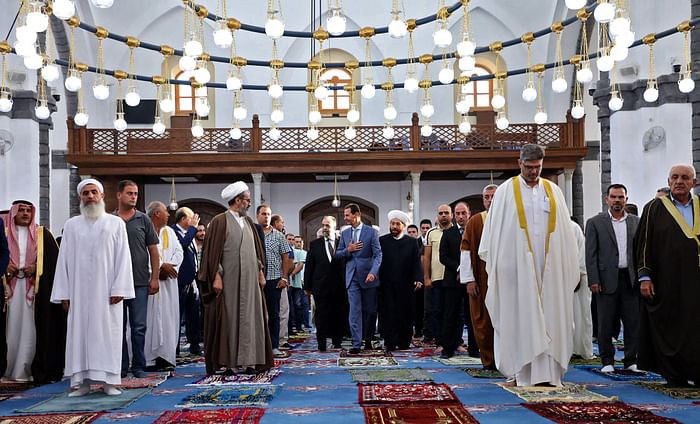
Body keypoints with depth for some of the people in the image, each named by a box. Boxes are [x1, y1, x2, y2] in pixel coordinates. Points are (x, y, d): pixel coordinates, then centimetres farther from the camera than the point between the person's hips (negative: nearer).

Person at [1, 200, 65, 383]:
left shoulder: (42, 234, 9)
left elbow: (54, 259, 3)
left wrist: (36, 268, -10)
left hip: (36, 289, -1)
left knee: (31, 328, -3)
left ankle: (36, 370, -1)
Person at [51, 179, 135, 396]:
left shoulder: (116, 223, 4)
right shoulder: (71, 225, 10)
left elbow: (123, 257, -1)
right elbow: (64, 259, 7)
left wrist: (119, 289, -10)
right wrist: (64, 293, 1)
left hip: (106, 290, -2)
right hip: (79, 290, 2)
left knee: (107, 332, -1)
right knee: (79, 333, 1)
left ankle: (108, 380, 4)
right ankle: (82, 381, 6)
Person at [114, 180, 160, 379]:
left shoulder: (143, 220, 5)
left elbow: (153, 250, 6)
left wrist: (154, 277, -1)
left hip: (140, 282, -1)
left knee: (139, 327, 0)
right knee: (118, 327, 7)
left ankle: (138, 366, 9)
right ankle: (121, 367, 15)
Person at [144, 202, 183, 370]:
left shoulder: (169, 232, 17)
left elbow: (179, 251, 10)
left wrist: (170, 267, -6)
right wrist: (161, 266, -16)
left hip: (168, 280, 6)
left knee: (169, 317, 4)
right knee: (152, 317, -5)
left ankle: (166, 356, 7)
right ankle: (150, 358, -1)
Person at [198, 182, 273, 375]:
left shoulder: (248, 222, 15)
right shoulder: (220, 221, -5)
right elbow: (213, 251, -9)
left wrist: (260, 272, 14)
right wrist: (216, 277, -15)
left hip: (249, 280, 6)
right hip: (229, 280, -6)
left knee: (250, 318, 5)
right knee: (229, 319, -2)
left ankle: (248, 360, 9)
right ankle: (230, 361, 3)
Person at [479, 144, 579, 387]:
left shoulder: (553, 191, 11)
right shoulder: (506, 191, 2)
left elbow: (564, 230, 10)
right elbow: (494, 229, 1)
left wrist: (569, 266, 4)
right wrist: (495, 264, -4)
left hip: (548, 266, 3)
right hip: (517, 265, -3)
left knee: (548, 316, 2)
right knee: (520, 317, -1)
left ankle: (548, 371, 6)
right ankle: (523, 371, 4)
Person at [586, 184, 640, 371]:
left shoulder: (636, 222, 11)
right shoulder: (595, 223, 2)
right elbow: (590, 254, -1)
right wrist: (593, 280, -9)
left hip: (630, 279, 2)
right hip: (607, 279, -2)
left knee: (633, 321, 3)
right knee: (606, 323, 3)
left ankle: (631, 360, 15)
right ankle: (607, 361, 13)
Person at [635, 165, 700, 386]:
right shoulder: (655, 208, 3)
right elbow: (644, 243, 0)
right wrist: (644, 276, -7)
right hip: (667, 282, -2)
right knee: (670, 328, 2)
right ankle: (674, 375, 11)